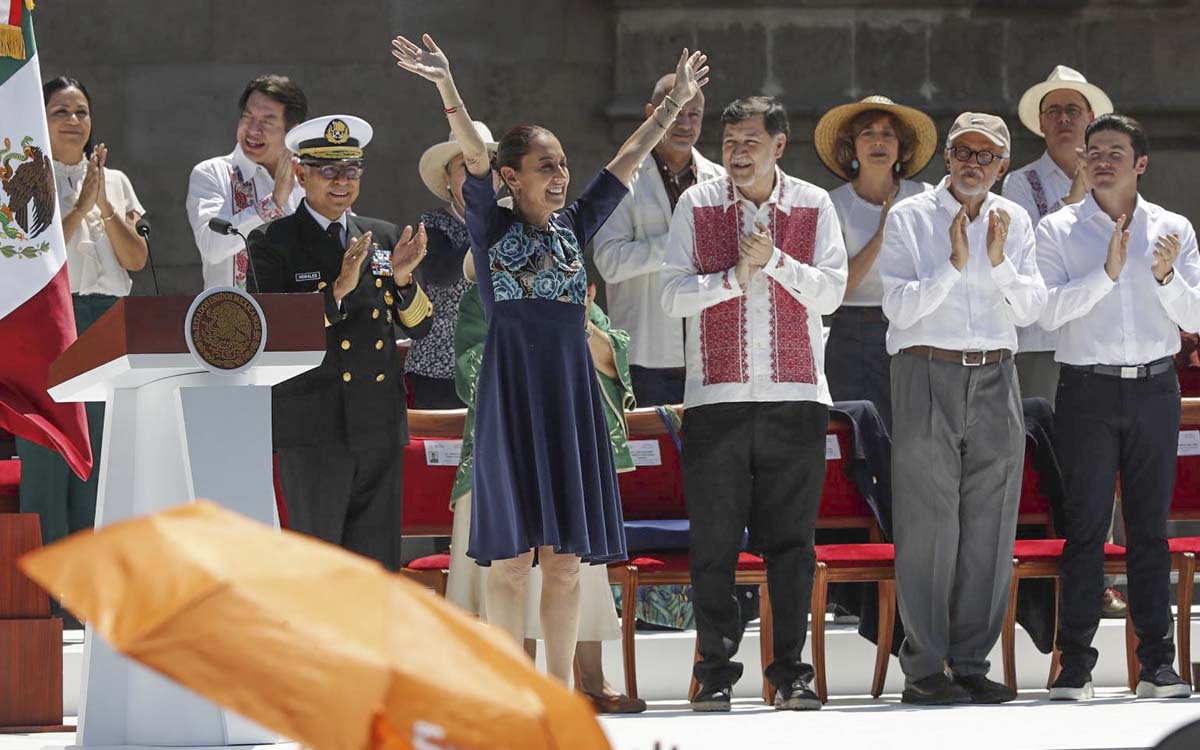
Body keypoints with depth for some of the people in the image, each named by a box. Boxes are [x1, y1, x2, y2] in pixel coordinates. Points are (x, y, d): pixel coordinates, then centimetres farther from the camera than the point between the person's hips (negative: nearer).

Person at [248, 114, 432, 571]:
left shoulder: (385, 238, 15)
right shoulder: (272, 243, 0)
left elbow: (418, 328, 12)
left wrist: (402, 279, -8)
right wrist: (338, 289, -20)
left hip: (380, 427, 5)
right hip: (312, 430, -5)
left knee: (377, 564, 5)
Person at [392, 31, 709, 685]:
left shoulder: (574, 227, 14)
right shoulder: (492, 230, 1)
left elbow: (630, 158, 17)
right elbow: (474, 156, -14)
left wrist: (676, 102, 16)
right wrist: (447, 89, -28)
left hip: (572, 392, 5)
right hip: (511, 391, -5)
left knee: (565, 559, 5)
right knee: (511, 557, -4)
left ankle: (560, 691, 10)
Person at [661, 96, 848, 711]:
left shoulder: (814, 207, 6)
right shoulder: (697, 206, 5)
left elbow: (831, 291, -1)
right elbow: (673, 296, -1)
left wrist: (775, 259, -14)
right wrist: (735, 276, -13)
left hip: (795, 397, 0)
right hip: (716, 398, 0)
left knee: (791, 540, 0)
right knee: (713, 544, -1)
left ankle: (790, 672, 6)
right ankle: (716, 672, 6)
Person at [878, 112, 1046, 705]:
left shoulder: (1013, 221, 12)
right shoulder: (909, 218, 1)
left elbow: (1031, 308, 5)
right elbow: (899, 306, -8)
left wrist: (999, 260, -10)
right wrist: (954, 265, -17)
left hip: (994, 382, 4)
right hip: (927, 373, -4)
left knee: (989, 527, 3)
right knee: (928, 526, -6)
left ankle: (971, 662, 9)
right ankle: (923, 667, -2)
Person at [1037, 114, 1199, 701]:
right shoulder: (1058, 230, 3)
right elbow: (1049, 311, -9)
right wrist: (1106, 273, -19)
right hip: (1088, 390, -2)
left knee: (1150, 526, 3)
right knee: (1086, 526, -5)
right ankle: (1075, 664, -5)